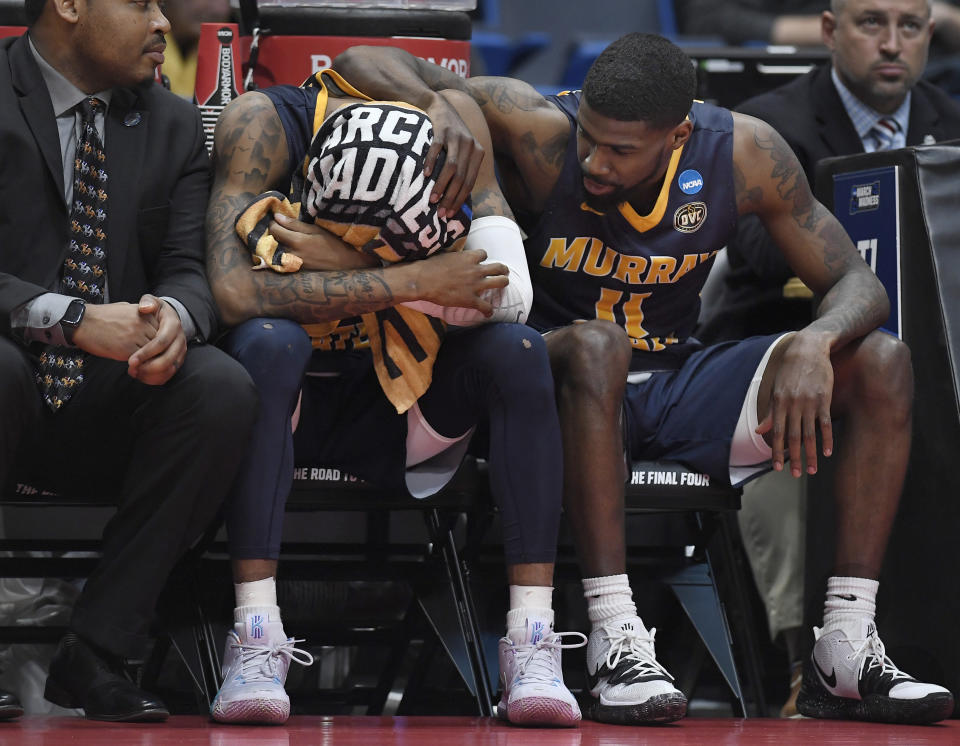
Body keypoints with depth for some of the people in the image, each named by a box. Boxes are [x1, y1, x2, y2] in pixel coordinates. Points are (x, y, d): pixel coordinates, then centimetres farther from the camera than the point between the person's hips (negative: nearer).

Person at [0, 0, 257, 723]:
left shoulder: (173, 125, 13)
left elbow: (188, 269, 4)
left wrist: (174, 314, -22)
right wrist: (76, 320, -29)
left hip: (106, 416, 5)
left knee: (222, 387, -25)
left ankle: (95, 653, -20)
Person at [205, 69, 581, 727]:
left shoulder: (450, 121, -11)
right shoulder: (264, 123, -21)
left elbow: (511, 295, -19)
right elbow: (234, 292, -34)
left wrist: (353, 267, -26)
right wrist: (411, 282, -32)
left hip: (388, 400, 3)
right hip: (279, 393, -3)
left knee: (518, 349, -22)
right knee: (268, 339, -35)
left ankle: (533, 643, -26)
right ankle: (255, 638, -38)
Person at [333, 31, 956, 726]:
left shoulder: (744, 152, -10)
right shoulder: (540, 129, -19)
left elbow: (858, 284, -6)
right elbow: (363, 64, -20)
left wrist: (815, 344, -29)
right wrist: (440, 105, -41)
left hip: (676, 385, 4)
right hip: (567, 384, -4)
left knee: (884, 364, -15)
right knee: (595, 342, -39)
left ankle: (847, 652, -20)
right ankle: (616, 641, -41)